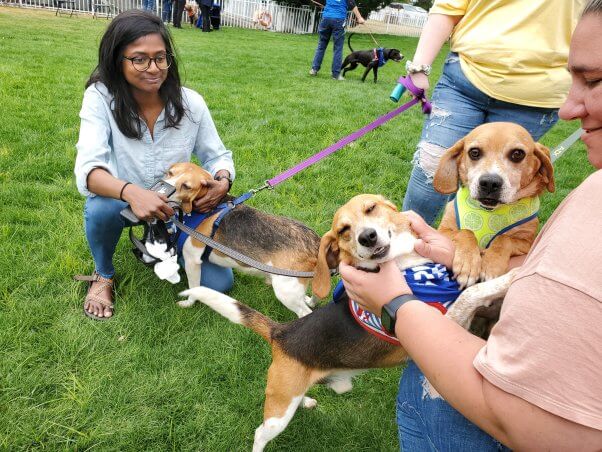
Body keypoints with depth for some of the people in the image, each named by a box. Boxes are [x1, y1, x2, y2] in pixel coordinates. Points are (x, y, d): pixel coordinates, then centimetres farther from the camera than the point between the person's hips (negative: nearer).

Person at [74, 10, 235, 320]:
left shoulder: (190, 103, -15)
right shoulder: (100, 97, -20)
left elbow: (217, 155, -4)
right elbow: (87, 169, -30)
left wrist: (223, 181, -29)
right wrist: (131, 192, -52)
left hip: (178, 206, 2)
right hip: (122, 199, -1)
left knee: (218, 283, -11)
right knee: (102, 207, -39)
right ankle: (103, 274, -2)